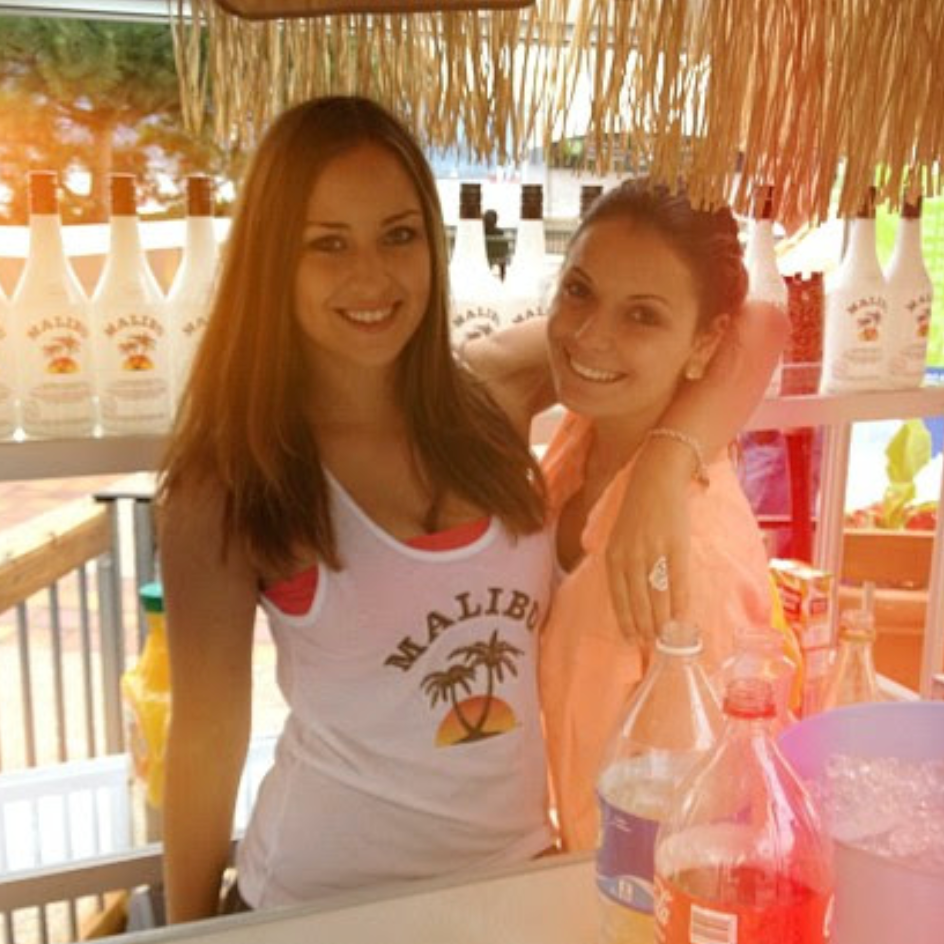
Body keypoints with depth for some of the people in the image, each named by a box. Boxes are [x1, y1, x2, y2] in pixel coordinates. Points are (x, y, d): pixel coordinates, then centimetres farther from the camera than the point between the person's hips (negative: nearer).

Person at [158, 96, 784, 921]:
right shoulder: (228, 484, -18)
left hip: (523, 865, 4)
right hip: (333, 896, -3)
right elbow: (208, 738, -11)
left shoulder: (495, 396, -10)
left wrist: (663, 465, -26)